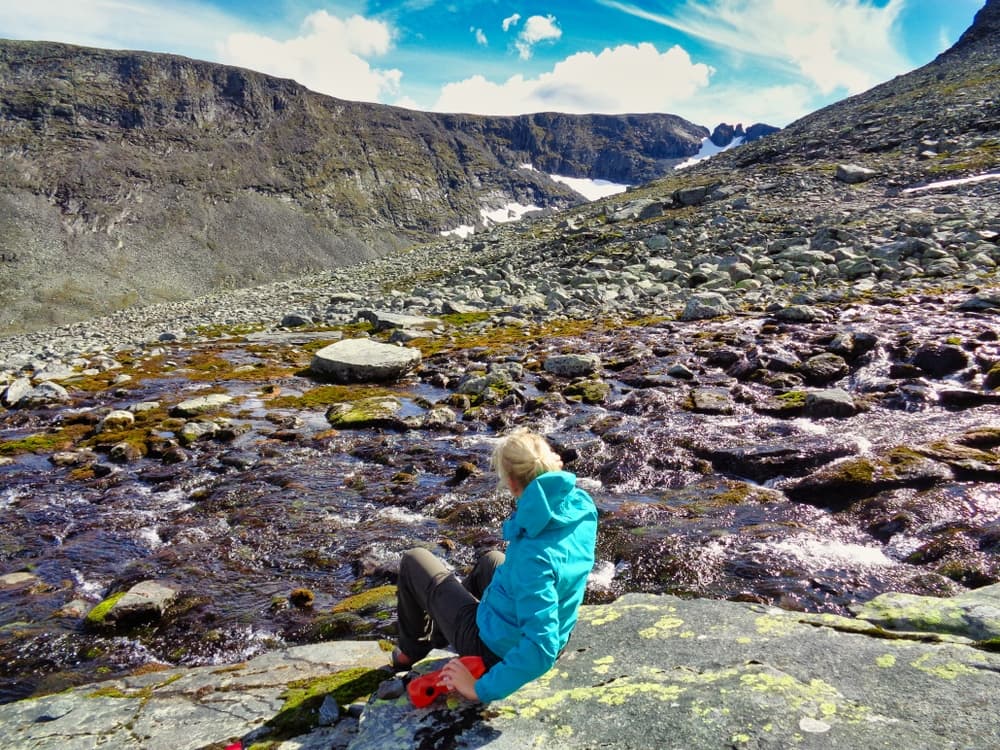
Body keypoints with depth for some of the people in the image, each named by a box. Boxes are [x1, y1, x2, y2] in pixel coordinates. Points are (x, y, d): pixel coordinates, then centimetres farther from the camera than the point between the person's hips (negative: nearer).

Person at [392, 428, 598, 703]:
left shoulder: (535, 554, -41)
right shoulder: (582, 505, -16)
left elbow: (540, 650, -39)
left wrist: (481, 688, -31)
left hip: (498, 649, -8)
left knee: (414, 561, 10)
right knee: (491, 560, 38)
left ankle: (411, 649, 36)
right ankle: (438, 634, 57)